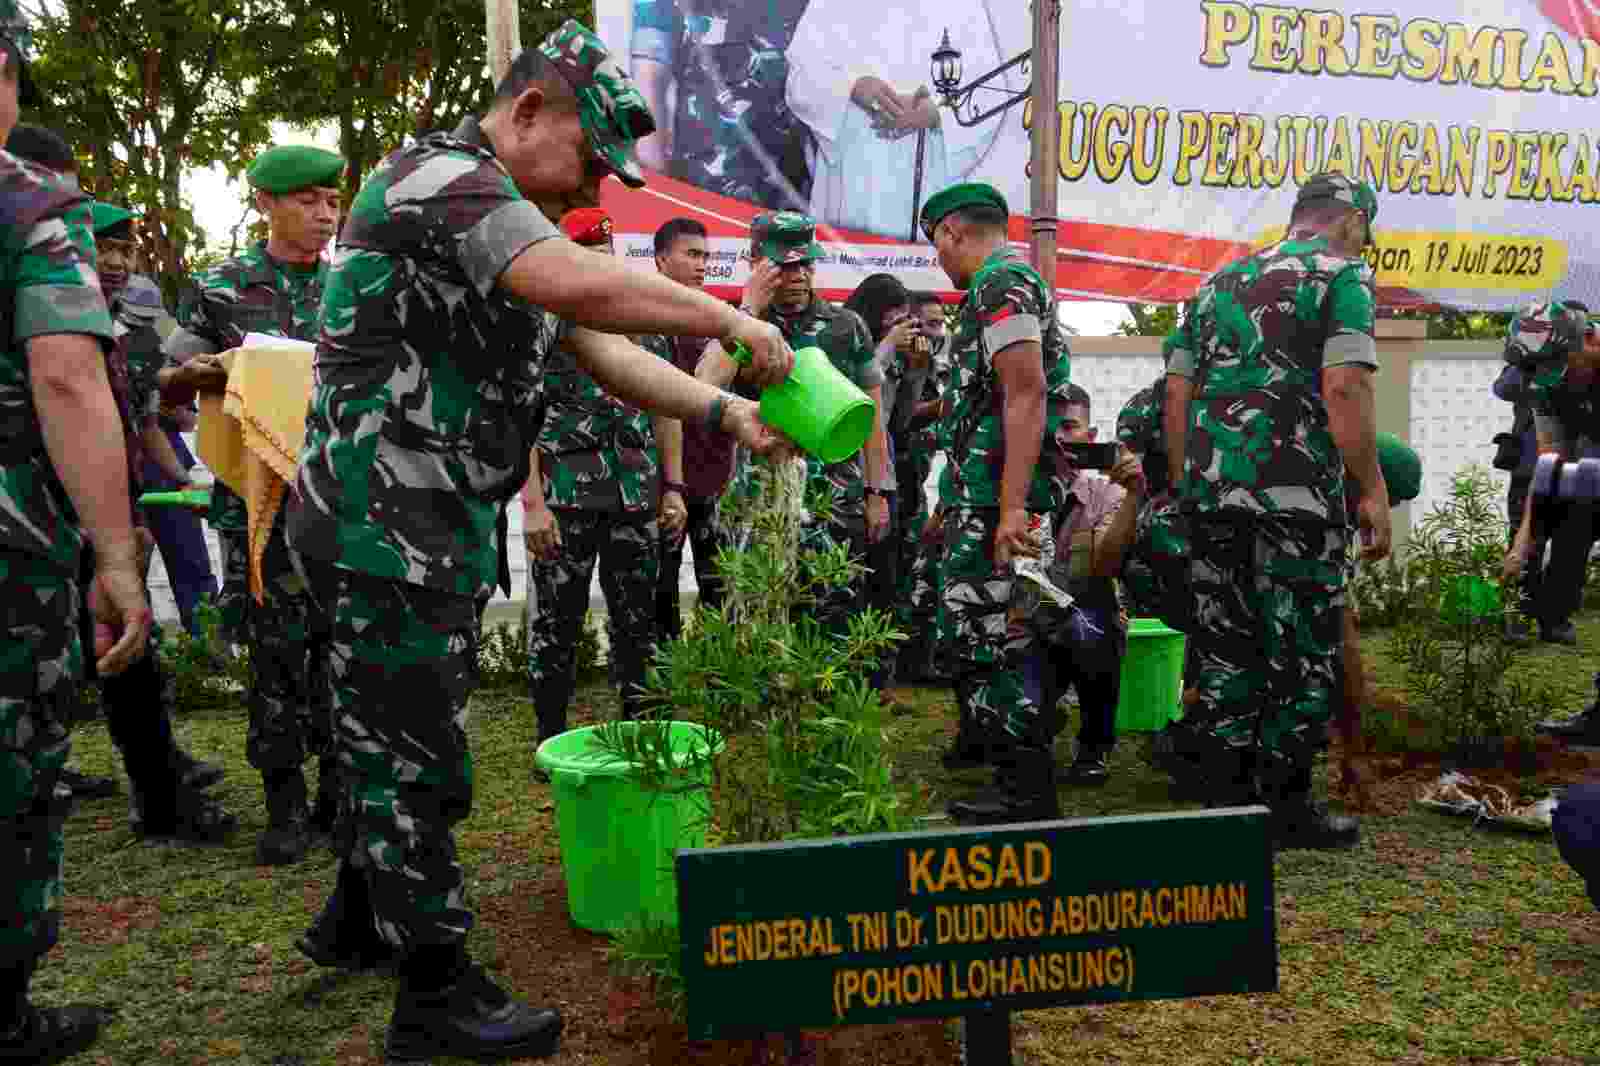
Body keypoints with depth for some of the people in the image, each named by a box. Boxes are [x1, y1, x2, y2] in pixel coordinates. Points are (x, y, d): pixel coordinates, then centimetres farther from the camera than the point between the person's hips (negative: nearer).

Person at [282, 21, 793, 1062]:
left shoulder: (506, 220, 18)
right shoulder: (442, 175, -15)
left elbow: (604, 352, 14)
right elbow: (585, 285, -33)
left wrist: (727, 412, 4)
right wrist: (731, 319, -22)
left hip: (442, 526, 10)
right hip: (387, 525, -10)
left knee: (393, 733, 21)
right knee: (415, 752, -1)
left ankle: (359, 916, 40)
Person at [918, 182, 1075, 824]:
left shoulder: (999, 284, -10)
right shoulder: (1015, 282, 24)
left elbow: (1025, 396, -21)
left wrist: (1011, 508, -27)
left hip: (999, 504, -11)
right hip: (990, 503, 11)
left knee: (986, 649, -7)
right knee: (972, 644, 15)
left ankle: (1031, 801, 2)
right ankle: (1021, 789, 23)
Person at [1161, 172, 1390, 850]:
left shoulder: (1219, 281, 19)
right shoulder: (1343, 273, 1)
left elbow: (1175, 396, 15)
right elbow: (1343, 390, -13)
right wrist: (1373, 492, -8)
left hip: (1210, 488, 6)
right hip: (1296, 494, -6)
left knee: (1223, 647, 11)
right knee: (1300, 653, 4)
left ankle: (1226, 799, 18)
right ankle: (1285, 808, 11)